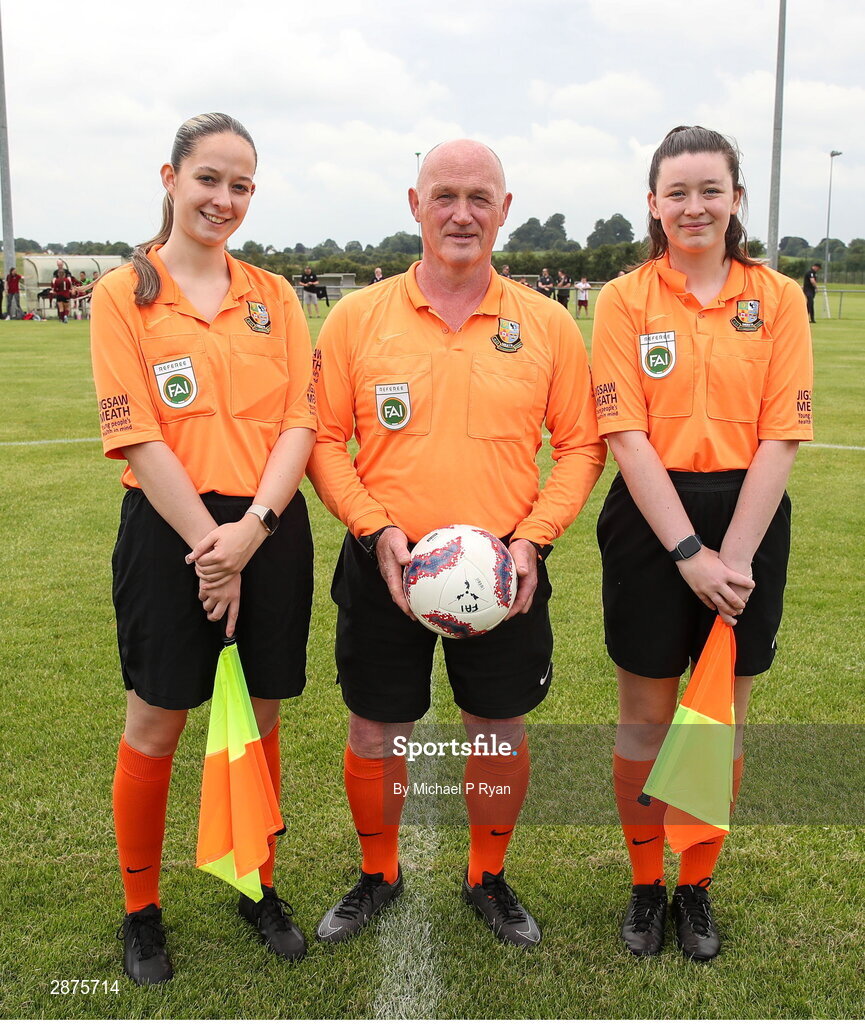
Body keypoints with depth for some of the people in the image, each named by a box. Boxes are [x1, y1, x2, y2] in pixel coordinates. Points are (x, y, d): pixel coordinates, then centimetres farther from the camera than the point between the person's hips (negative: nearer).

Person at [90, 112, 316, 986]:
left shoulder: (273, 297, 8)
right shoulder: (124, 294, -1)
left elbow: (299, 423, 1)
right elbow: (138, 436, -8)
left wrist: (251, 527, -13)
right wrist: (207, 541, -14)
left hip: (268, 531, 3)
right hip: (171, 530, -3)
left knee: (261, 716, 12)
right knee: (156, 721, 6)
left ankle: (258, 888, 31)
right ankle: (140, 910, 25)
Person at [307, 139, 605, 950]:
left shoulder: (547, 325, 0)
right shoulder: (356, 318, -2)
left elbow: (580, 445, 3)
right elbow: (324, 439, 0)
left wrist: (533, 538, -10)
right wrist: (376, 529, -13)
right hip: (384, 570, 0)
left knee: (501, 733, 13)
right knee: (375, 736, 11)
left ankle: (488, 880, 38)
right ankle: (378, 875, 38)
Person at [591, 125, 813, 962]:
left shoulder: (777, 298, 2)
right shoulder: (625, 299, -1)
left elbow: (780, 437, -4)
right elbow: (626, 436, -8)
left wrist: (734, 555, -12)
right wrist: (688, 552, -14)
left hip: (749, 521, 1)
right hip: (651, 522, -1)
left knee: (724, 722, 11)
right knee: (645, 718, 9)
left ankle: (697, 885, 30)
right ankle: (645, 884, 29)